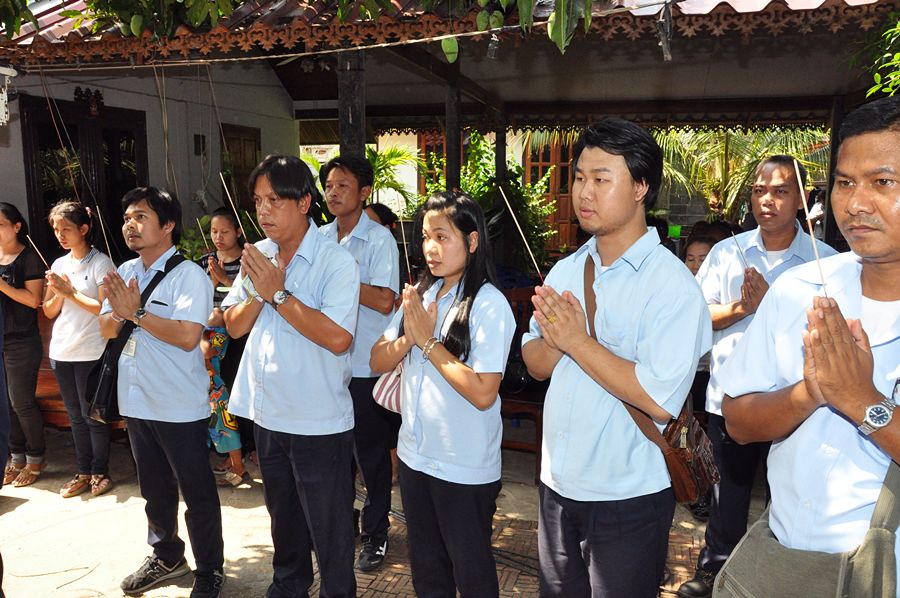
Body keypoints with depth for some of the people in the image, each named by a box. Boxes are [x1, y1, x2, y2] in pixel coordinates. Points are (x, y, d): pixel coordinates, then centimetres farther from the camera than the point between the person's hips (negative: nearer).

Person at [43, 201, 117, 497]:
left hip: (91, 352, -6)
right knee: (76, 416, 13)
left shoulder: (100, 262, -7)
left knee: (92, 415, 0)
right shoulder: (59, 264, 11)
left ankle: (100, 472, 14)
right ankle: (84, 472, 23)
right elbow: (49, 311, 13)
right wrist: (58, 293, -6)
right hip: (62, 351, 6)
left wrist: (72, 292, -13)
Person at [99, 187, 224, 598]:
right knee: (155, 489, 22)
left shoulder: (189, 275, -14)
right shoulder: (125, 272, 8)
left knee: (197, 493, 6)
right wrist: (119, 311, -11)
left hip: (180, 406, -7)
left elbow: (187, 336, -25)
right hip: (136, 402, 7)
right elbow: (107, 329, 9)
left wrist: (136, 312, -20)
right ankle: (167, 557, 41)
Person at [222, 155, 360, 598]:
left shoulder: (336, 261, -16)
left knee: (329, 530, 8)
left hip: (319, 421, -6)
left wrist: (278, 293, -24)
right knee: (283, 516, 26)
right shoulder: (258, 256, 4)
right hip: (267, 412, 7)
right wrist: (259, 292, -15)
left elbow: (338, 338, -26)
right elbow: (234, 325, 4)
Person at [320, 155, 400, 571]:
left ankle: (375, 532, 22)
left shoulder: (380, 239, -10)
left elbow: (384, 301, -19)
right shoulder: (319, 238, 8)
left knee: (371, 452, 7)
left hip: (367, 364, -5)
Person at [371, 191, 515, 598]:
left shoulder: (489, 304, -17)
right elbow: (379, 361, 3)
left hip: (466, 468, -6)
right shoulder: (419, 294, 2)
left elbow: (483, 393, -23)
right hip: (414, 454, 6)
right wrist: (409, 336, -17)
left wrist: (428, 341, -19)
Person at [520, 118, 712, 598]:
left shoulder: (672, 284, -17)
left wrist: (577, 340, -22)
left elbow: (659, 401, -26)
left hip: (629, 499, -6)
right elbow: (534, 363, 3)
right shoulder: (566, 270, 4)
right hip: (557, 483, 6)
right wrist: (557, 337, -18)